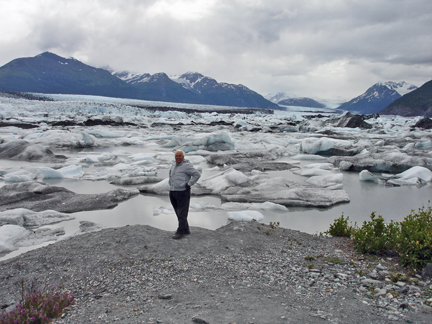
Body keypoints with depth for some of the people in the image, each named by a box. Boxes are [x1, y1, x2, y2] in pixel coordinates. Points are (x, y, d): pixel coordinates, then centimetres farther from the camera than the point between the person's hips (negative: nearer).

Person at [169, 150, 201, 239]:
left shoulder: (186, 166, -11)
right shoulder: (174, 165, 13)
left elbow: (197, 174, -17)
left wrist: (189, 184, -16)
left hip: (183, 193, -8)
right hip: (173, 192, 8)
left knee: (182, 213, -3)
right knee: (178, 213, 12)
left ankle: (180, 232, 3)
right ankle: (186, 229, 23)